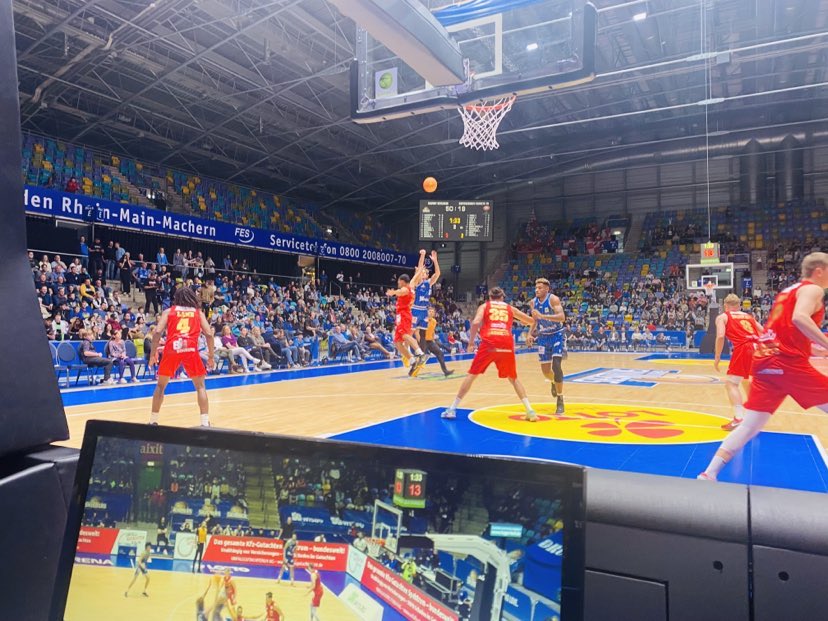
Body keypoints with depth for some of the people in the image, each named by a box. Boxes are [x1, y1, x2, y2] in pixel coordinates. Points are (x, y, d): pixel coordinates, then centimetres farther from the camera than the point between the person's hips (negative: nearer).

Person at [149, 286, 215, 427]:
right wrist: (211, 356, 14)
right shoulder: (198, 313, 19)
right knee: (200, 386, 8)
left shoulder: (168, 311, 18)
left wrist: (153, 354, 10)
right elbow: (209, 334, 8)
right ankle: (205, 423, -1)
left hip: (172, 349, 1)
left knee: (160, 386, 18)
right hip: (190, 349, -1)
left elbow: (157, 332, 4)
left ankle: (153, 421, 21)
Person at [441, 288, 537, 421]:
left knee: (472, 375, 9)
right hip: (507, 345, 2)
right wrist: (529, 334, 51)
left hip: (489, 344, -2)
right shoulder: (510, 308, 25)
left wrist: (471, 342, 6)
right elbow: (532, 321, 31)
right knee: (513, 379, 19)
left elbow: (476, 322, -1)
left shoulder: (484, 306, 18)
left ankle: (452, 409, 7)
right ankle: (530, 411, 9)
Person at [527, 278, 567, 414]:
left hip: (556, 335, -5)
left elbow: (562, 317, -33)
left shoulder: (553, 299, -19)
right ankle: (553, 382, 45)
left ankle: (560, 401, -8)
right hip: (543, 337, 5)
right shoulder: (533, 302, -1)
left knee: (556, 366, -18)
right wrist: (530, 334, -2)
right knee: (545, 369, 7)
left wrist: (543, 316, -40)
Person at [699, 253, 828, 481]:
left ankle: (708, 475, -3)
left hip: (764, 362, 8)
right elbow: (799, 318, -21)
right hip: (788, 363, -8)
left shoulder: (788, 291, 27)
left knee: (749, 426, 4)